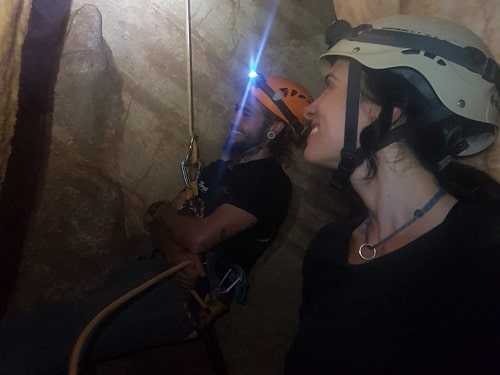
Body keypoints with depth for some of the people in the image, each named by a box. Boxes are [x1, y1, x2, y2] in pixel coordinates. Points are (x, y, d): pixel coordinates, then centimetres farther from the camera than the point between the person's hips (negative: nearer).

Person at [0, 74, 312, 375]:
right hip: (155, 268, 8)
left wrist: (162, 212, 4)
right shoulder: (222, 167, 20)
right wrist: (173, 251, -12)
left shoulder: (270, 183, -7)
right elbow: (162, 221, 12)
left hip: (187, 295, -8)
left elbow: (199, 237, -18)